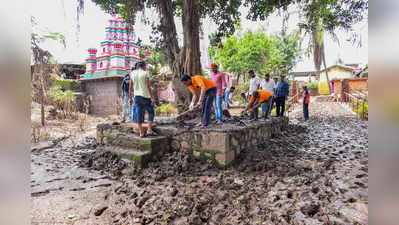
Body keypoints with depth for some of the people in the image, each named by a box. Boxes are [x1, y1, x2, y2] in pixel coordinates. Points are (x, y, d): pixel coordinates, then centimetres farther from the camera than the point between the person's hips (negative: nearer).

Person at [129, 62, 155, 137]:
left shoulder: (133, 74, 7)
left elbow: (130, 87, 7)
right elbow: (148, 86, -15)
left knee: (139, 114, 6)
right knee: (151, 112, 9)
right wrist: (152, 98, -15)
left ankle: (141, 132, 8)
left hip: (137, 97, 5)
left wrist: (130, 98, 14)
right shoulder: (146, 73, -7)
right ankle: (149, 130, 0)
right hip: (145, 97, -4)